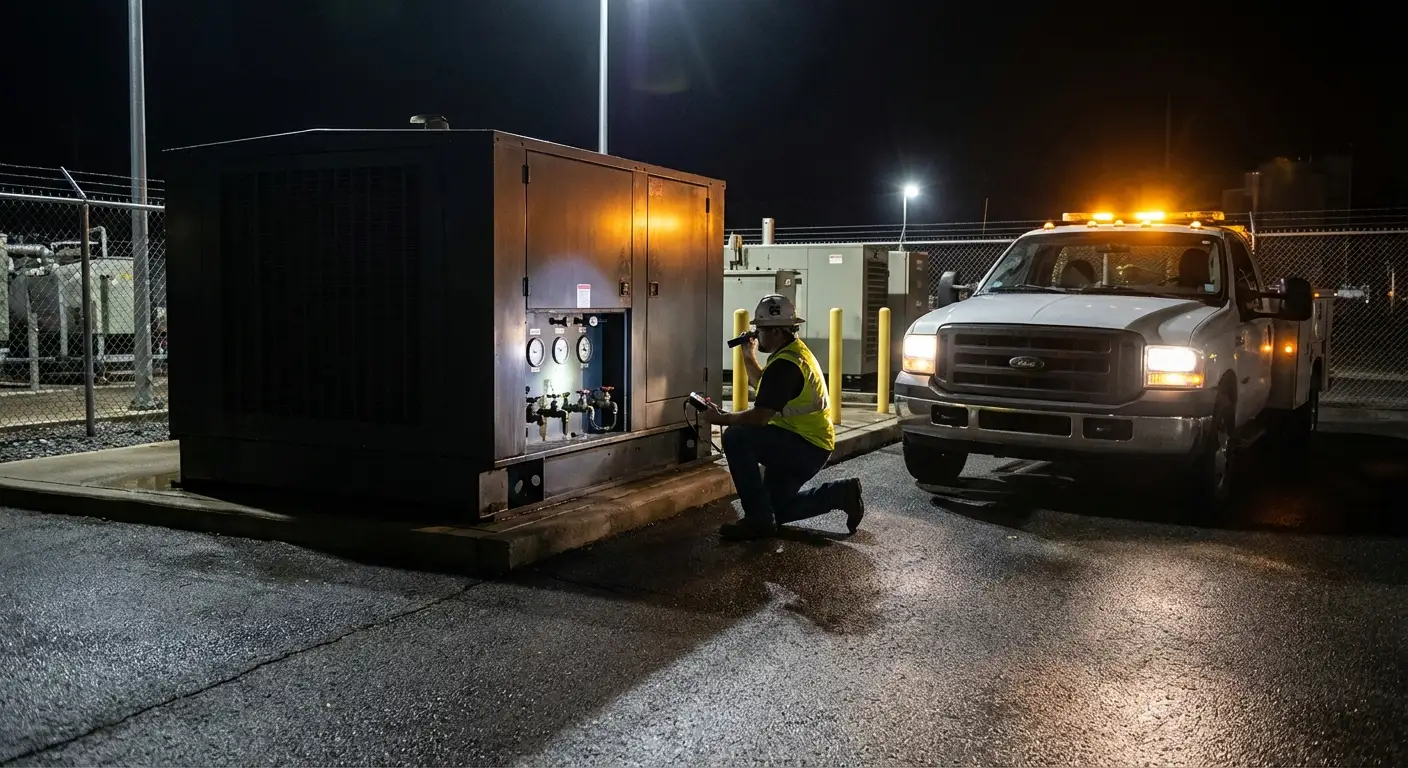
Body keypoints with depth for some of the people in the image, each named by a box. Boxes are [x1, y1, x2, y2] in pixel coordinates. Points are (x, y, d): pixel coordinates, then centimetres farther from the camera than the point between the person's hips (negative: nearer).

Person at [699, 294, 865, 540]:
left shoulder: (785, 365, -23)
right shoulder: (794, 351, 11)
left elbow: (760, 417, -28)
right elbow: (767, 389, 26)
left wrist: (721, 418, -15)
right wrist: (749, 360, 15)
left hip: (806, 448, -11)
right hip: (811, 444, 11)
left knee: (736, 437, -23)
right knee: (776, 507, 17)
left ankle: (758, 520, -18)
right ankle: (842, 493, 16)